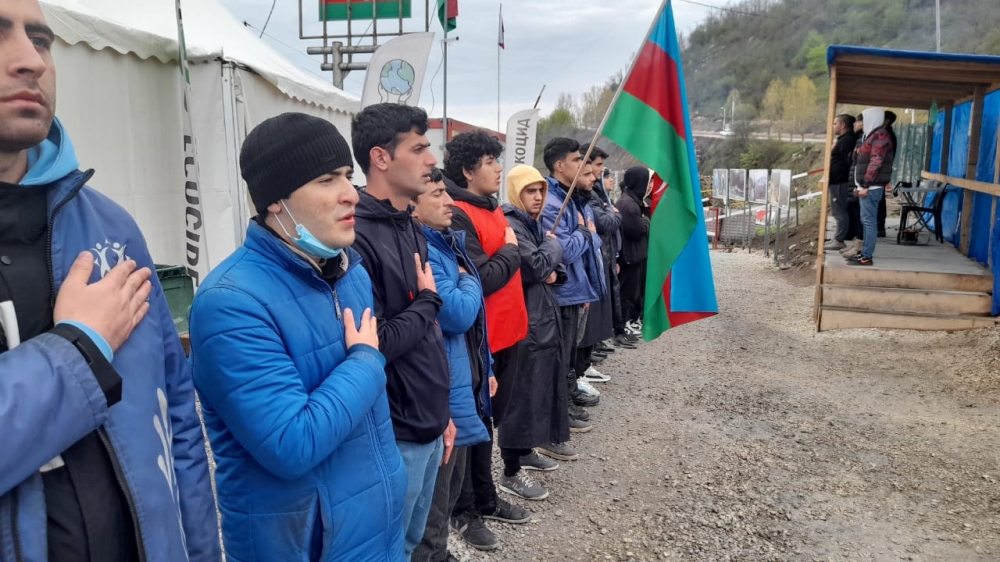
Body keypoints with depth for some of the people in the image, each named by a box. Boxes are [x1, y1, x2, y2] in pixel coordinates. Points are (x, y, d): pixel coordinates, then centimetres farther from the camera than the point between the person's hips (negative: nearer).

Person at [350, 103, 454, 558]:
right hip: (393, 436, -8)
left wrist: (442, 411, 16)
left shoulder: (413, 229, 8)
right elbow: (374, 345, -25)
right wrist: (428, 300, -10)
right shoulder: (356, 237, -21)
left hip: (426, 426, 8)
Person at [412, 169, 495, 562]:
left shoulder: (450, 242, 10)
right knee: (433, 501, 4)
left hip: (463, 382, 9)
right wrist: (468, 281, -8)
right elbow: (457, 314, -24)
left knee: (449, 490, 22)